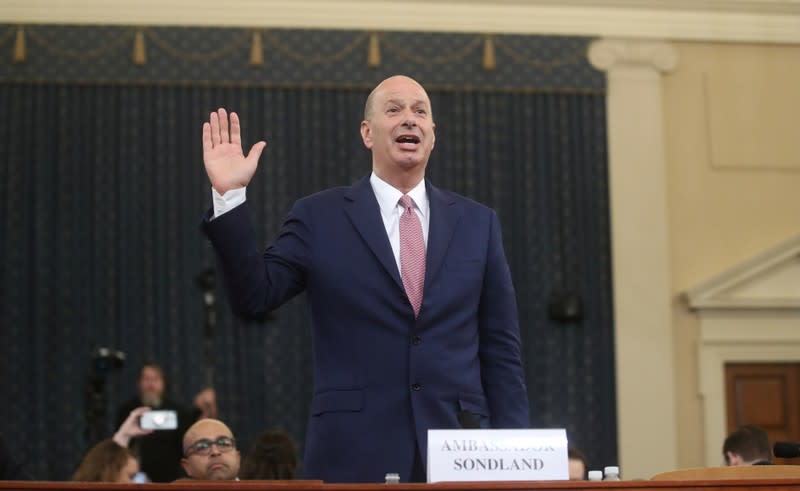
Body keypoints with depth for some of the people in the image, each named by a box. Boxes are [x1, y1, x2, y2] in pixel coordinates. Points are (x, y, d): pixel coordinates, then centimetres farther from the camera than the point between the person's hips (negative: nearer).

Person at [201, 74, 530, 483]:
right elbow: (254, 296, -3)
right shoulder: (320, 218, 6)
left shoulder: (477, 223, 10)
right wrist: (229, 196, -11)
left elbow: (501, 352, 10)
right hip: (355, 457, -2)